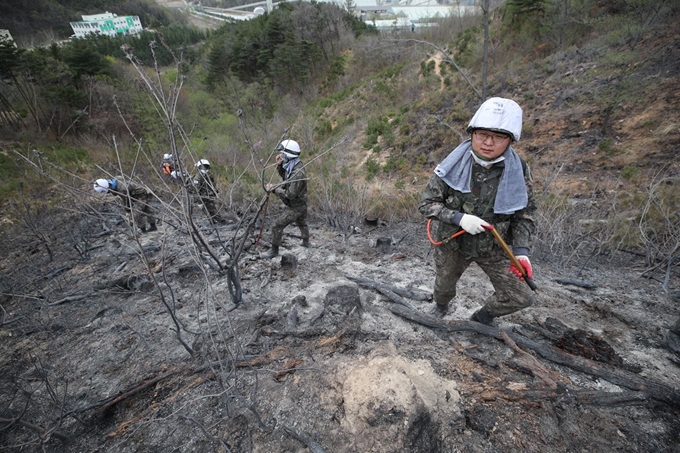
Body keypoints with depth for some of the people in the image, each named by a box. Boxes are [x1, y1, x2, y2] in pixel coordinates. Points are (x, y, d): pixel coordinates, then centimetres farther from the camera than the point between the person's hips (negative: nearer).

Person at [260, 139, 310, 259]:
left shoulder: (298, 173, -32)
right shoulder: (292, 165, -4)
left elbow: (290, 194, -31)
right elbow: (285, 176, 12)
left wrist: (274, 189, -23)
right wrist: (279, 165, -5)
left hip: (295, 207, -9)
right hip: (301, 204, 9)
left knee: (277, 226, -2)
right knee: (302, 223, 29)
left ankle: (274, 251, 15)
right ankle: (306, 243, 51)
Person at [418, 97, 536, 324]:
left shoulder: (518, 171, -15)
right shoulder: (452, 167, -20)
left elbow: (525, 214, -4)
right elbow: (426, 203, -16)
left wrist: (521, 250, -17)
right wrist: (459, 218, -31)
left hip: (493, 248, 1)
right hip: (452, 245, -1)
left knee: (520, 297, 1)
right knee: (444, 286, 22)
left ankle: (482, 317, 33)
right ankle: (440, 308, 60)